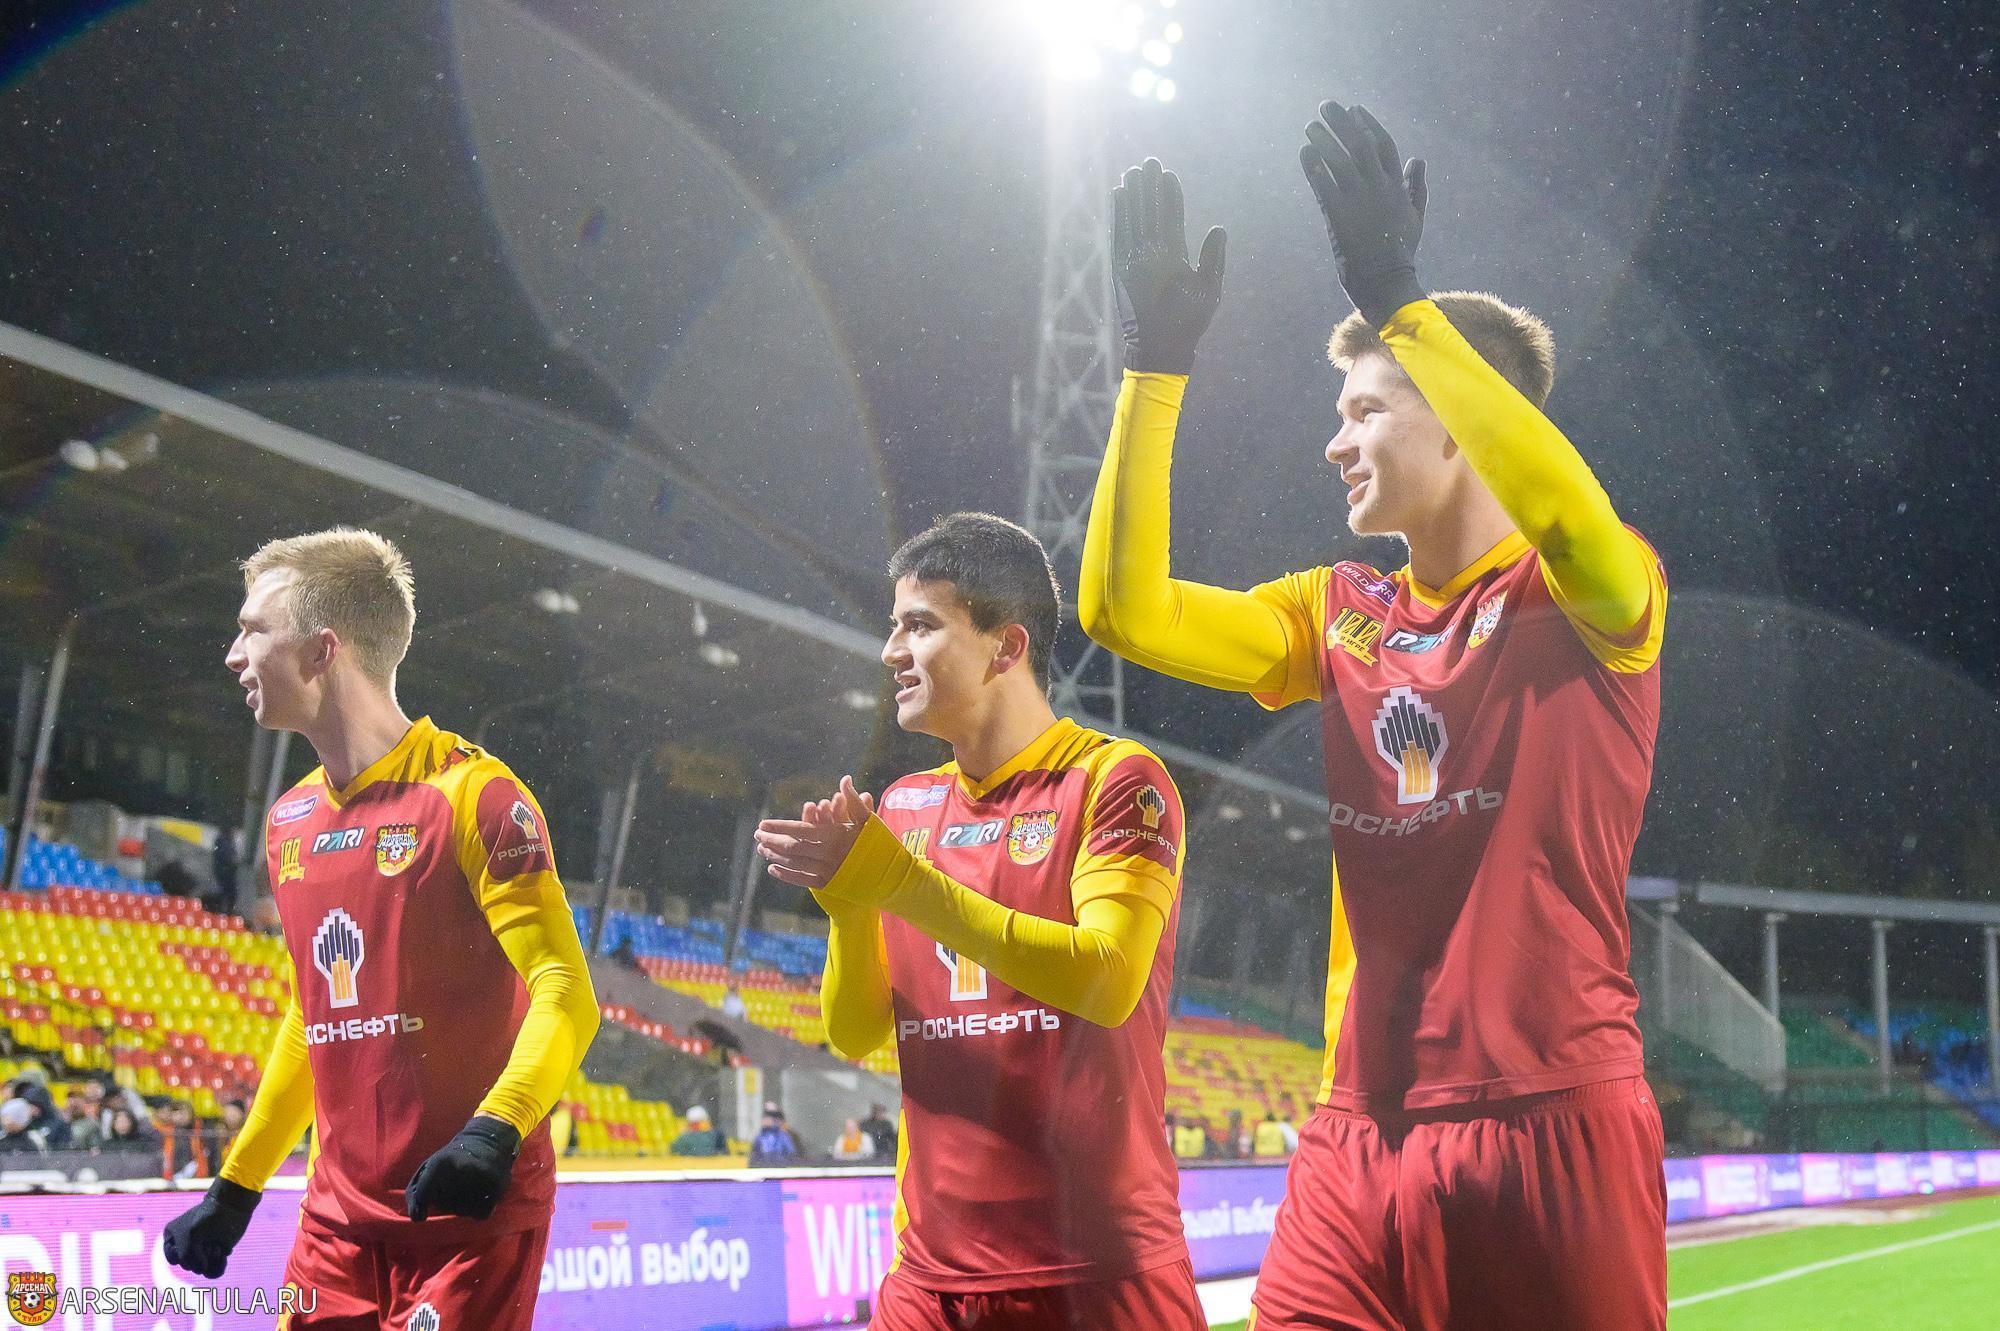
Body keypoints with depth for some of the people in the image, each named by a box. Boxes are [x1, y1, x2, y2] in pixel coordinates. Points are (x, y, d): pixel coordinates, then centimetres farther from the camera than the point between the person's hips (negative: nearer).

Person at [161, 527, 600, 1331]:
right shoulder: (289, 822, 12)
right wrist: (235, 1188, 21)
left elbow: (565, 996, -17)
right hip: (339, 1220, 7)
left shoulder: (472, 793, -11)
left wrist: (494, 1131, -33)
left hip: (471, 1209, -6)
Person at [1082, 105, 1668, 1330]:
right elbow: (1128, 610, 4)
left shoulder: (1591, 593, -1)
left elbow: (1575, 519, -25)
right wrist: (1158, 363, 0)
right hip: (1359, 1135, 5)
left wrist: (1400, 301, -25)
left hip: (1552, 1125, -4)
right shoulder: (1342, 617, 13)